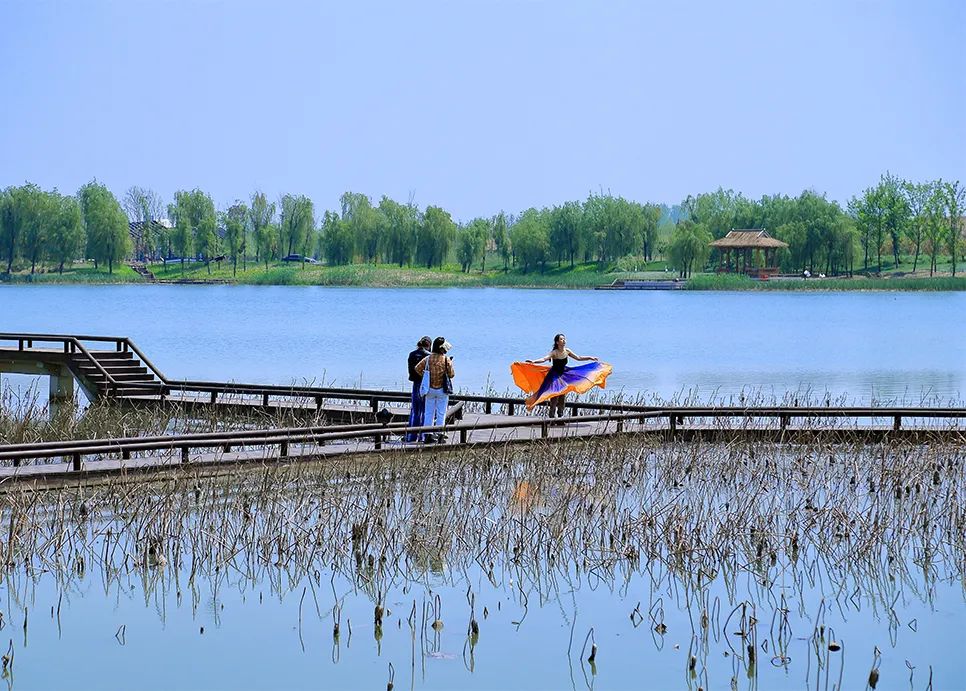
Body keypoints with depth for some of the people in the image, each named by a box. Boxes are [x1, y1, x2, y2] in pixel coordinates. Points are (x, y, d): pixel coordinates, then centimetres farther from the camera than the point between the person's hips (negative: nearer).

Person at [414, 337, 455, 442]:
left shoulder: (428, 358, -3)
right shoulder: (446, 359, -11)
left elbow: (417, 368, -7)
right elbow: (451, 374, -8)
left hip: (430, 389, 3)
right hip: (442, 390, -3)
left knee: (429, 413, 10)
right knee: (441, 413, 4)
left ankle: (427, 435, 9)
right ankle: (439, 435, 3)